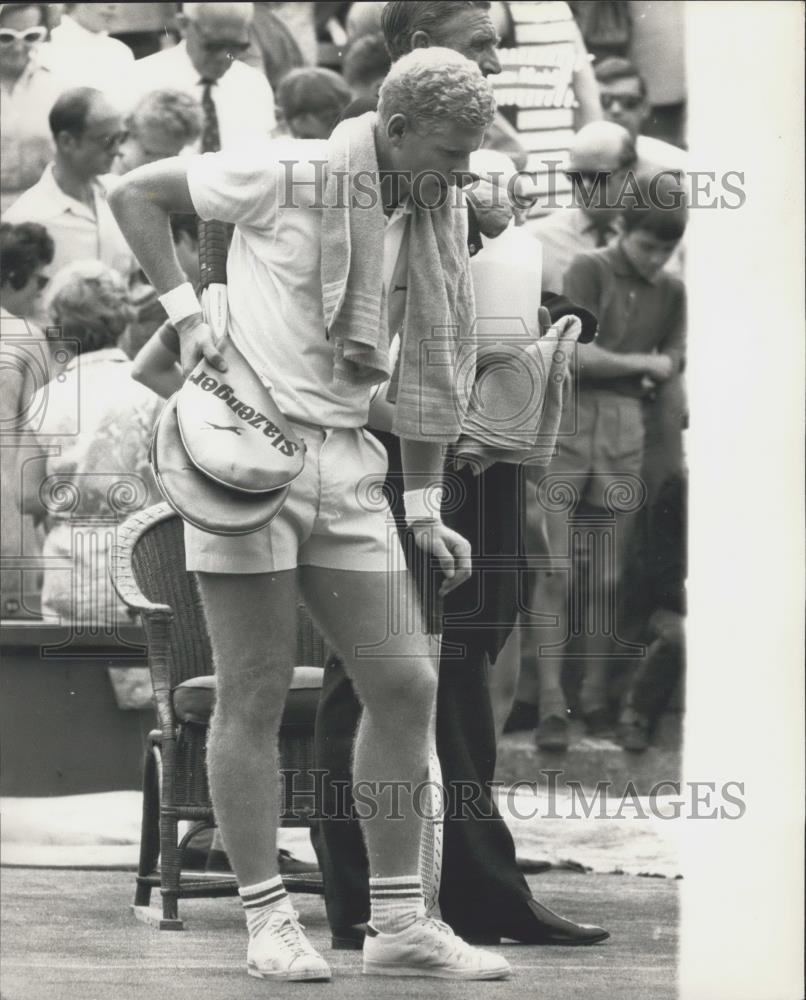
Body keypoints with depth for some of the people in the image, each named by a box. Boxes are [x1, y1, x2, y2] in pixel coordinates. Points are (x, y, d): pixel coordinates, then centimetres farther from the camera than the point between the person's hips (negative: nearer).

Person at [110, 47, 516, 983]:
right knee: (253, 699, -3)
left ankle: (398, 922, 10)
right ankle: (267, 920, 4)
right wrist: (185, 313, -8)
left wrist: (423, 510, 16)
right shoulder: (289, 177, -7)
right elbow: (134, 192, 1)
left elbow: (427, 368, 17)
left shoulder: (437, 217, 10)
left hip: (345, 453, 6)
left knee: (405, 684, 3)